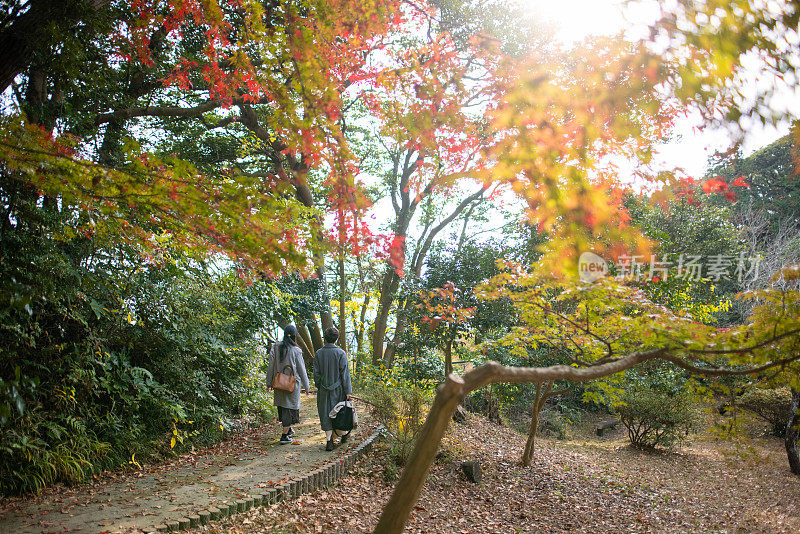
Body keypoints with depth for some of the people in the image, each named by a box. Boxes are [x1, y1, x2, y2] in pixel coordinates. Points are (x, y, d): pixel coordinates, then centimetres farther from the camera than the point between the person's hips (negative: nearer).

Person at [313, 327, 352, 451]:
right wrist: (348, 391, -5)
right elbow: (345, 373, -9)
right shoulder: (341, 353, -10)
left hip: (323, 390, 2)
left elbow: (316, 373, 3)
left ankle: (329, 441, 3)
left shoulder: (318, 354, -1)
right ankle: (342, 434, 33)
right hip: (338, 389, -2)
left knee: (326, 414, 6)